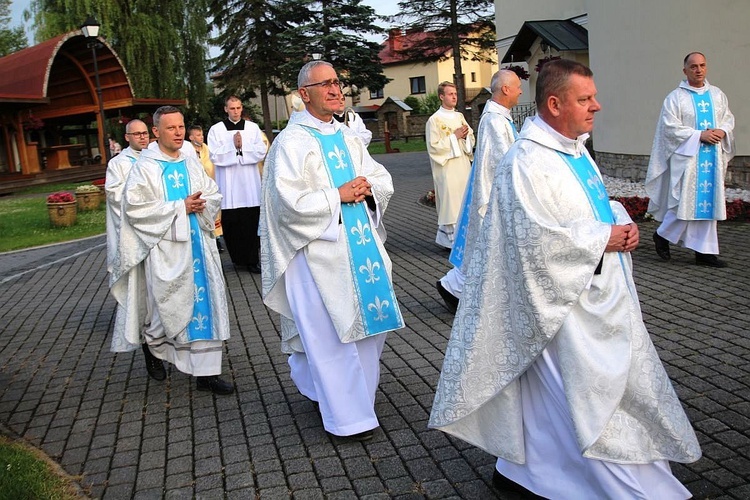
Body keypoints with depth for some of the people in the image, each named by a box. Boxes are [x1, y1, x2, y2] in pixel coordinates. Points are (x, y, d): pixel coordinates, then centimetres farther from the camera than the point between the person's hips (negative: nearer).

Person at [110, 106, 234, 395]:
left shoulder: (192, 164, 11)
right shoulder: (145, 167, -5)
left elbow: (214, 196, 13)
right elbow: (136, 208, -13)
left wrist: (202, 204, -10)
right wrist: (181, 207, -16)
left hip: (198, 244, 5)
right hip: (166, 248, -5)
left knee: (205, 302, 3)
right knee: (169, 306, 1)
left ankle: (206, 373, 14)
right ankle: (153, 344, 33)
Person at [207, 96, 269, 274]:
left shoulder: (252, 127, 9)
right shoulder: (216, 130, 5)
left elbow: (261, 151, -2)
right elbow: (215, 156, -5)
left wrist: (242, 146, -11)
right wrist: (233, 145, -12)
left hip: (250, 184, 1)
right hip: (228, 185, 0)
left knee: (251, 223, -1)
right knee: (230, 223, 3)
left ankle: (251, 259, 5)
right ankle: (237, 257, 16)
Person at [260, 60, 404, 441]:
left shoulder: (348, 137, 13)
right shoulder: (291, 141, -8)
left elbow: (384, 181, 14)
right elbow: (290, 202, -19)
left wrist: (367, 188, -8)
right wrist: (338, 195, -14)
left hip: (360, 245, 7)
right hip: (318, 251, -7)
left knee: (369, 320, 12)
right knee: (330, 332, -1)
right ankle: (347, 417, 11)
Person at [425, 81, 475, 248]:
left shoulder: (459, 116, 12)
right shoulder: (434, 120, -7)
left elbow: (471, 140, 16)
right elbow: (433, 147, -13)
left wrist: (466, 135, -6)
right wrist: (454, 136, -14)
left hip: (463, 166, 6)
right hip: (447, 169, -6)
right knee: (450, 200, -4)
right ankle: (451, 238, 5)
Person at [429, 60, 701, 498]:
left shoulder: (575, 148, 10)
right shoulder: (527, 162, -20)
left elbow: (599, 204, 22)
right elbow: (538, 237, -27)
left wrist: (622, 222, 1)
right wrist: (602, 237, -18)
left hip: (600, 293, 10)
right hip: (565, 302, -10)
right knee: (586, 396, 2)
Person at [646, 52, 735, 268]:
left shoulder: (717, 95, 13)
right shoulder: (675, 97, -2)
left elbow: (729, 118, 17)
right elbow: (670, 127, -9)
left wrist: (722, 131, -6)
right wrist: (699, 135, -16)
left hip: (712, 157, 5)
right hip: (687, 156, -5)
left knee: (708, 201, 4)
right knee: (686, 200, -9)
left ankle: (704, 252, 9)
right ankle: (663, 235, 15)